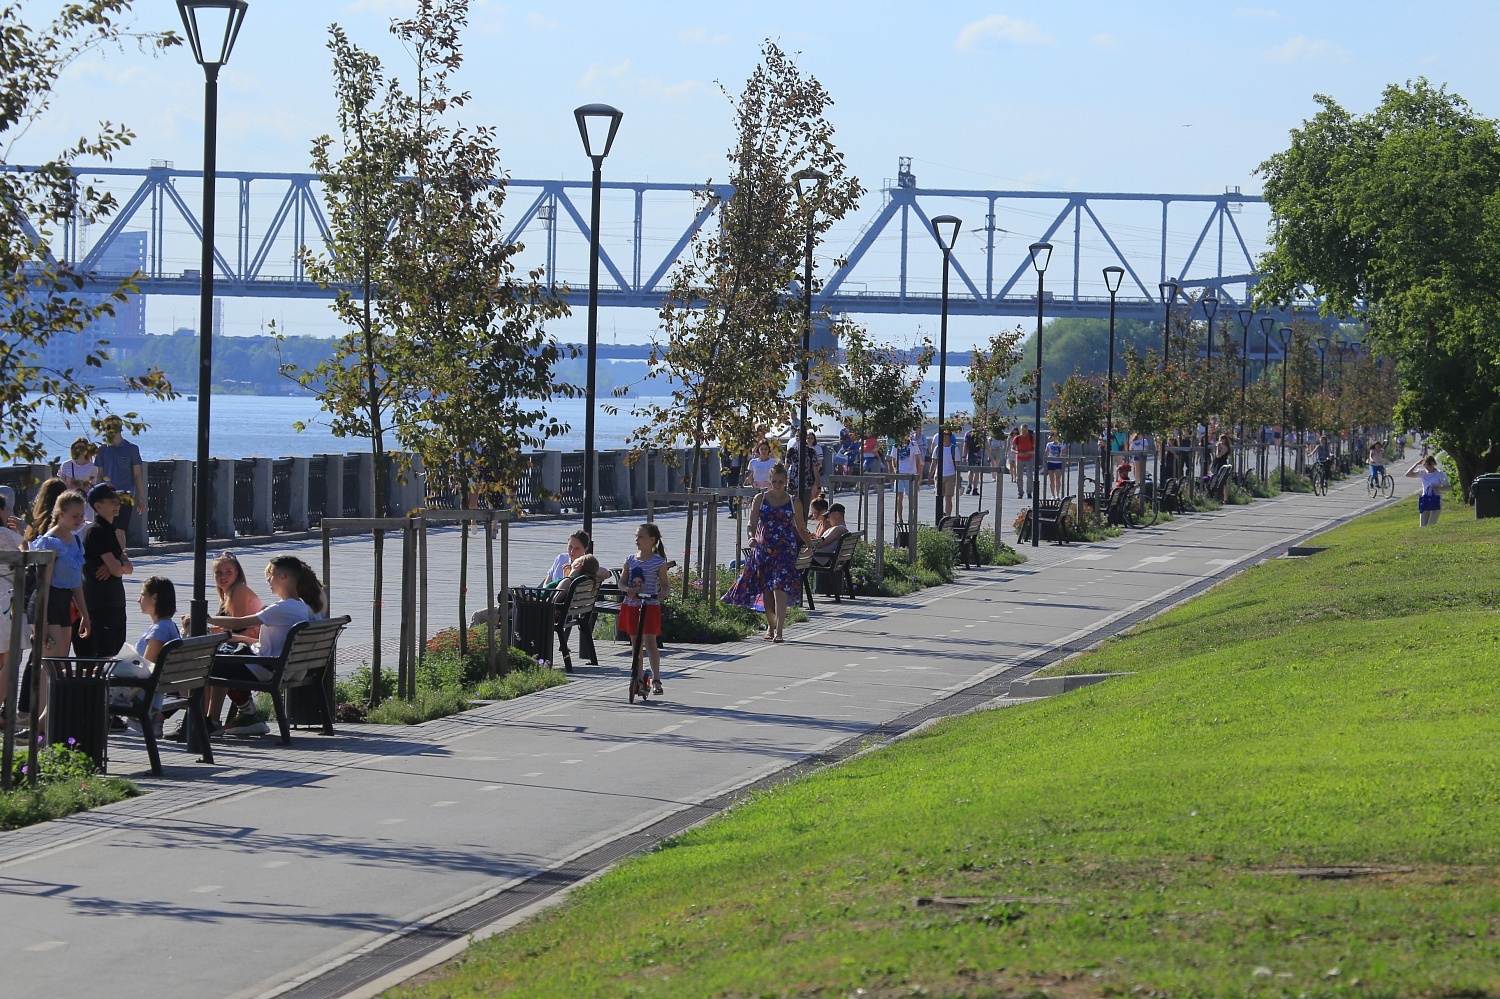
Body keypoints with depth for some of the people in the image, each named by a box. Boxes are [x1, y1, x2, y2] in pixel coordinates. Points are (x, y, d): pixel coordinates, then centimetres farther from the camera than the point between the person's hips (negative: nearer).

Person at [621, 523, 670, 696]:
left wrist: (661, 593, -23)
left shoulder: (659, 562, -2)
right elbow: (622, 582, 7)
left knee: (650, 641, -14)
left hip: (650, 606, -5)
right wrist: (628, 590, -15)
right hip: (631, 605, 5)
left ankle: (656, 680, -14)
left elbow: (664, 585, -1)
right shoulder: (631, 560, 8)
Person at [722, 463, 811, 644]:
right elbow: (752, 523, 1)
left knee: (780, 588, -14)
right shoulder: (760, 500, 6)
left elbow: (801, 528, 16)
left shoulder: (794, 502, 7)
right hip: (762, 548, 2)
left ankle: (779, 630, -18)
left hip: (785, 549, -2)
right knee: (766, 590, 6)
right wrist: (752, 537, -17)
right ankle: (770, 626, 25)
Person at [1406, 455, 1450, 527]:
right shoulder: (1422, 473, 8)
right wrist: (1417, 464, -1)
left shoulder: (1440, 474, -3)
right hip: (1425, 502, 5)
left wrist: (1437, 488, -21)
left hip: (1435, 503, -5)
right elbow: (1408, 474, 6)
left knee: (1431, 526, -12)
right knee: (1423, 526, 1)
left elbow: (1448, 487, -3)